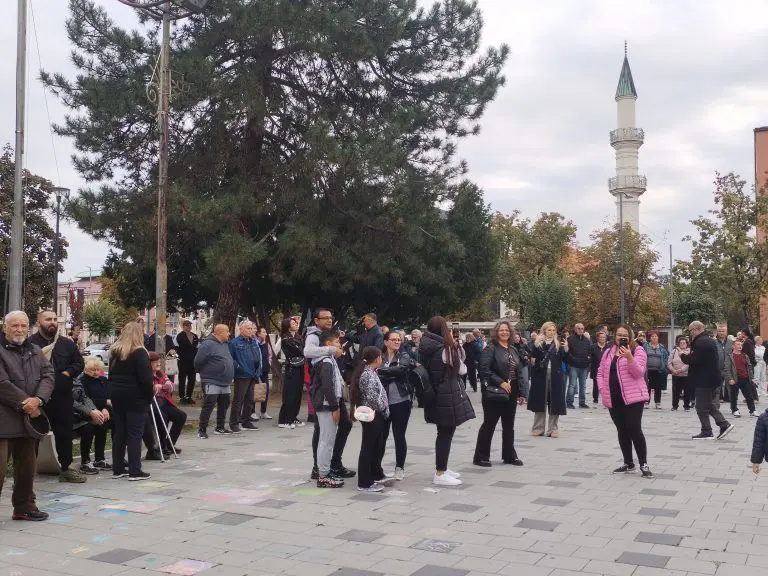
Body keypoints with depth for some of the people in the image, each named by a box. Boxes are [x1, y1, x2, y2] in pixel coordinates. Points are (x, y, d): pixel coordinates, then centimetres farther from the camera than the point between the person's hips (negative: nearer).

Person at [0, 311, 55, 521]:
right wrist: (25, 403, -14)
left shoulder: (35, 351, 14)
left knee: (27, 468, 15)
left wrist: (37, 400, -13)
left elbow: (48, 375, 4)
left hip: (28, 418, 7)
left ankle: (24, 507, 27)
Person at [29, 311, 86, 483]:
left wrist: (68, 373, -4)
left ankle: (66, 468, 24)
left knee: (65, 434, 12)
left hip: (63, 398, 4)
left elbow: (79, 363, 11)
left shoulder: (67, 344, 10)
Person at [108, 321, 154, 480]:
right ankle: (135, 471, -3)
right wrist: (150, 396, -6)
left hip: (117, 396, 7)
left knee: (119, 432, 12)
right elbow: (145, 378, -17)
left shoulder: (115, 352, 10)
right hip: (135, 398, -7)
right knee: (135, 434, -3)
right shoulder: (139, 353, -12)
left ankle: (117, 469, 16)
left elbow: (111, 375, 15)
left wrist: (113, 393, 17)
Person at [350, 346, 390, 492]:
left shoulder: (369, 371, 12)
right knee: (368, 447, -3)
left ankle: (376, 474, 35)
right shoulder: (369, 374, -20)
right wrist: (383, 407, -11)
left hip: (375, 415, 10)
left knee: (377, 446, 21)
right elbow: (372, 397, -26)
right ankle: (365, 483, 3)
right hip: (372, 415, -10)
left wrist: (382, 407, 9)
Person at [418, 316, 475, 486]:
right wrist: (455, 344, 6)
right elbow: (461, 369, -8)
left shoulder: (427, 348, 6)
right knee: (446, 434, -2)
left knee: (444, 433, 19)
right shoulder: (446, 349, -18)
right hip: (447, 397, -9)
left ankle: (441, 468, 29)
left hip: (437, 396, 9)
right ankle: (440, 474, 3)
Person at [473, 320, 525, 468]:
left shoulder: (513, 350, 13)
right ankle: (481, 456, 7)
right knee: (489, 424, -1)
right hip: (494, 393, -7)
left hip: (511, 393, 7)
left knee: (509, 425, 14)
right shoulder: (490, 349, -8)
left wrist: (521, 392, 9)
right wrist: (500, 382, -21)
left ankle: (509, 455, 24)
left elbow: (519, 372, 14)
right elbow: (484, 369, -17)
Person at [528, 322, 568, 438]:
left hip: (555, 376, 1)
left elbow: (565, 359, 2)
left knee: (554, 403, 1)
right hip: (540, 375, -1)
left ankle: (552, 429, 10)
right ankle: (538, 428, 13)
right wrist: (536, 344, -25)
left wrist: (566, 349, -15)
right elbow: (533, 355, -12)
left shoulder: (559, 344, 8)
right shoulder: (538, 343, 4)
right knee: (540, 402, 4)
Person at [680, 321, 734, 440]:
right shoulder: (710, 340, 14)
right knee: (711, 405, 18)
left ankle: (706, 432, 3)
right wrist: (690, 353, 12)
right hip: (713, 378, 10)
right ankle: (724, 424, 11)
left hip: (705, 380, -10)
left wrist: (683, 355, -7)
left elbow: (694, 360, -23)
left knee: (702, 407, -1)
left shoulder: (701, 342, -20)